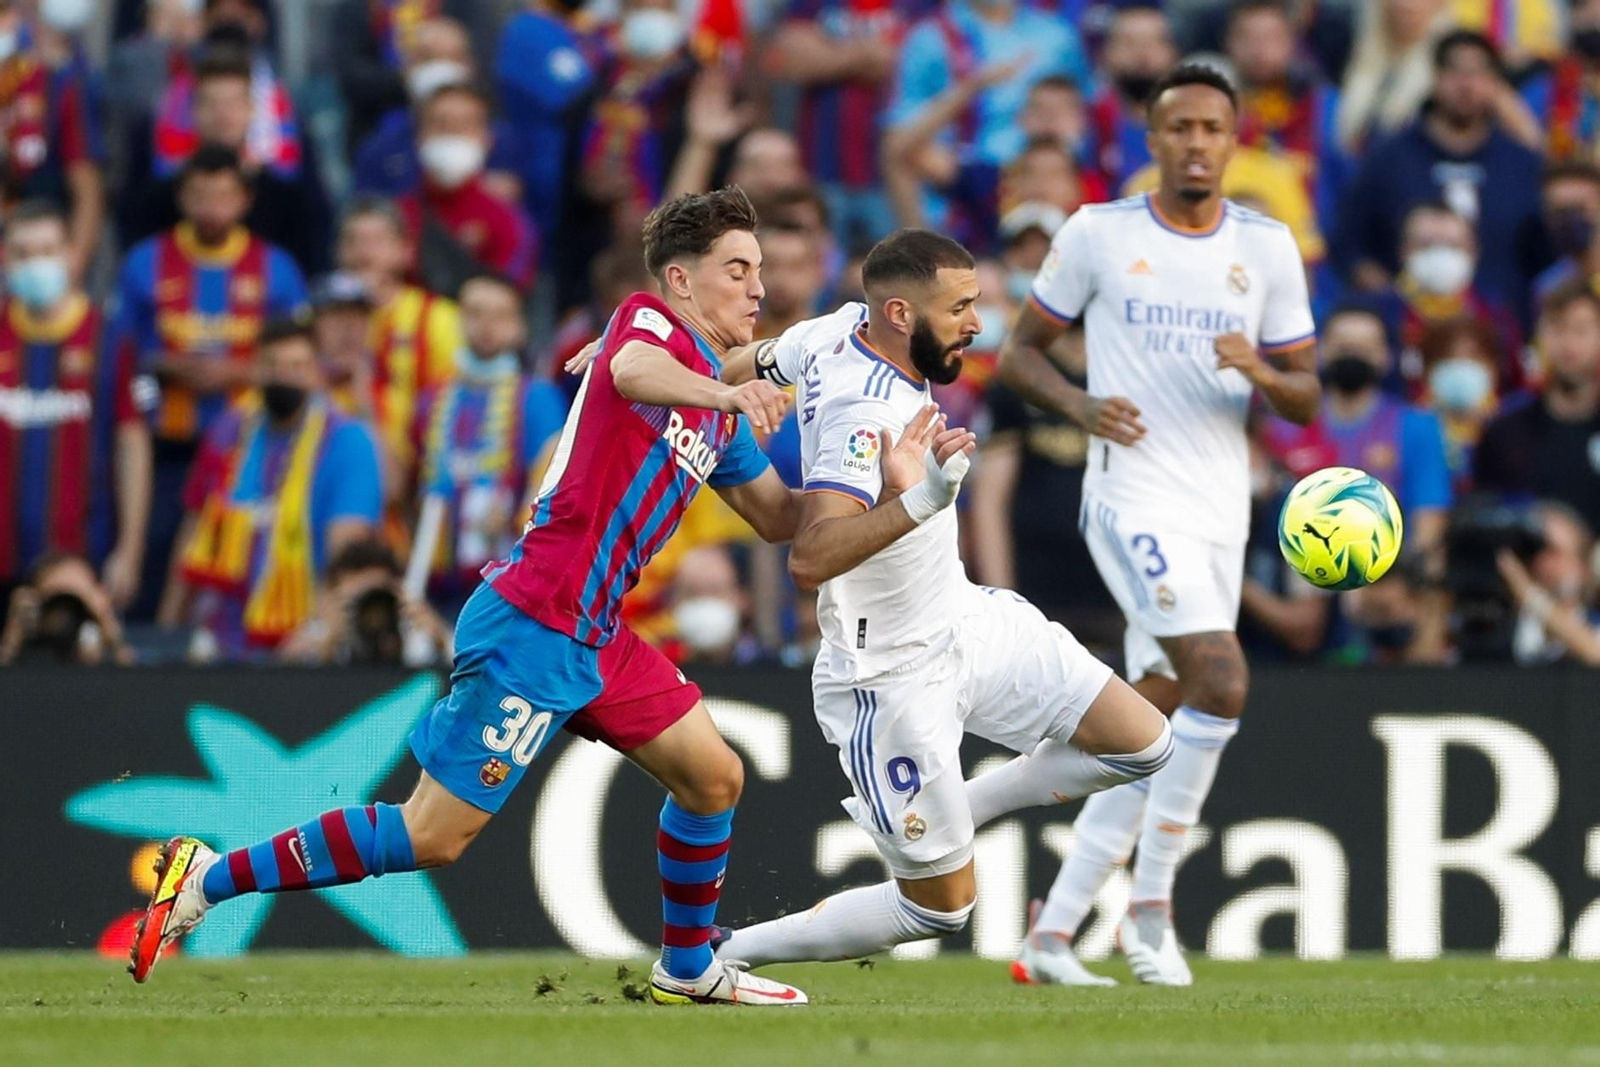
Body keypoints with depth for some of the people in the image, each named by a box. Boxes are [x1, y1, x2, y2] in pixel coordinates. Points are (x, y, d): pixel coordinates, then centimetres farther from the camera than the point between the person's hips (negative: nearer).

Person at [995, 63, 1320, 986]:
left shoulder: (1268, 248, 8)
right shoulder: (1098, 234, 0)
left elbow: (1307, 399, 9)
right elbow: (1020, 351, 7)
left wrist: (1260, 372, -14)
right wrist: (1080, 404, -13)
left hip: (1221, 514, 5)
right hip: (1133, 497, -5)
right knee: (1223, 682, -22)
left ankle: (1054, 934, 11)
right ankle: (1152, 902, -10)